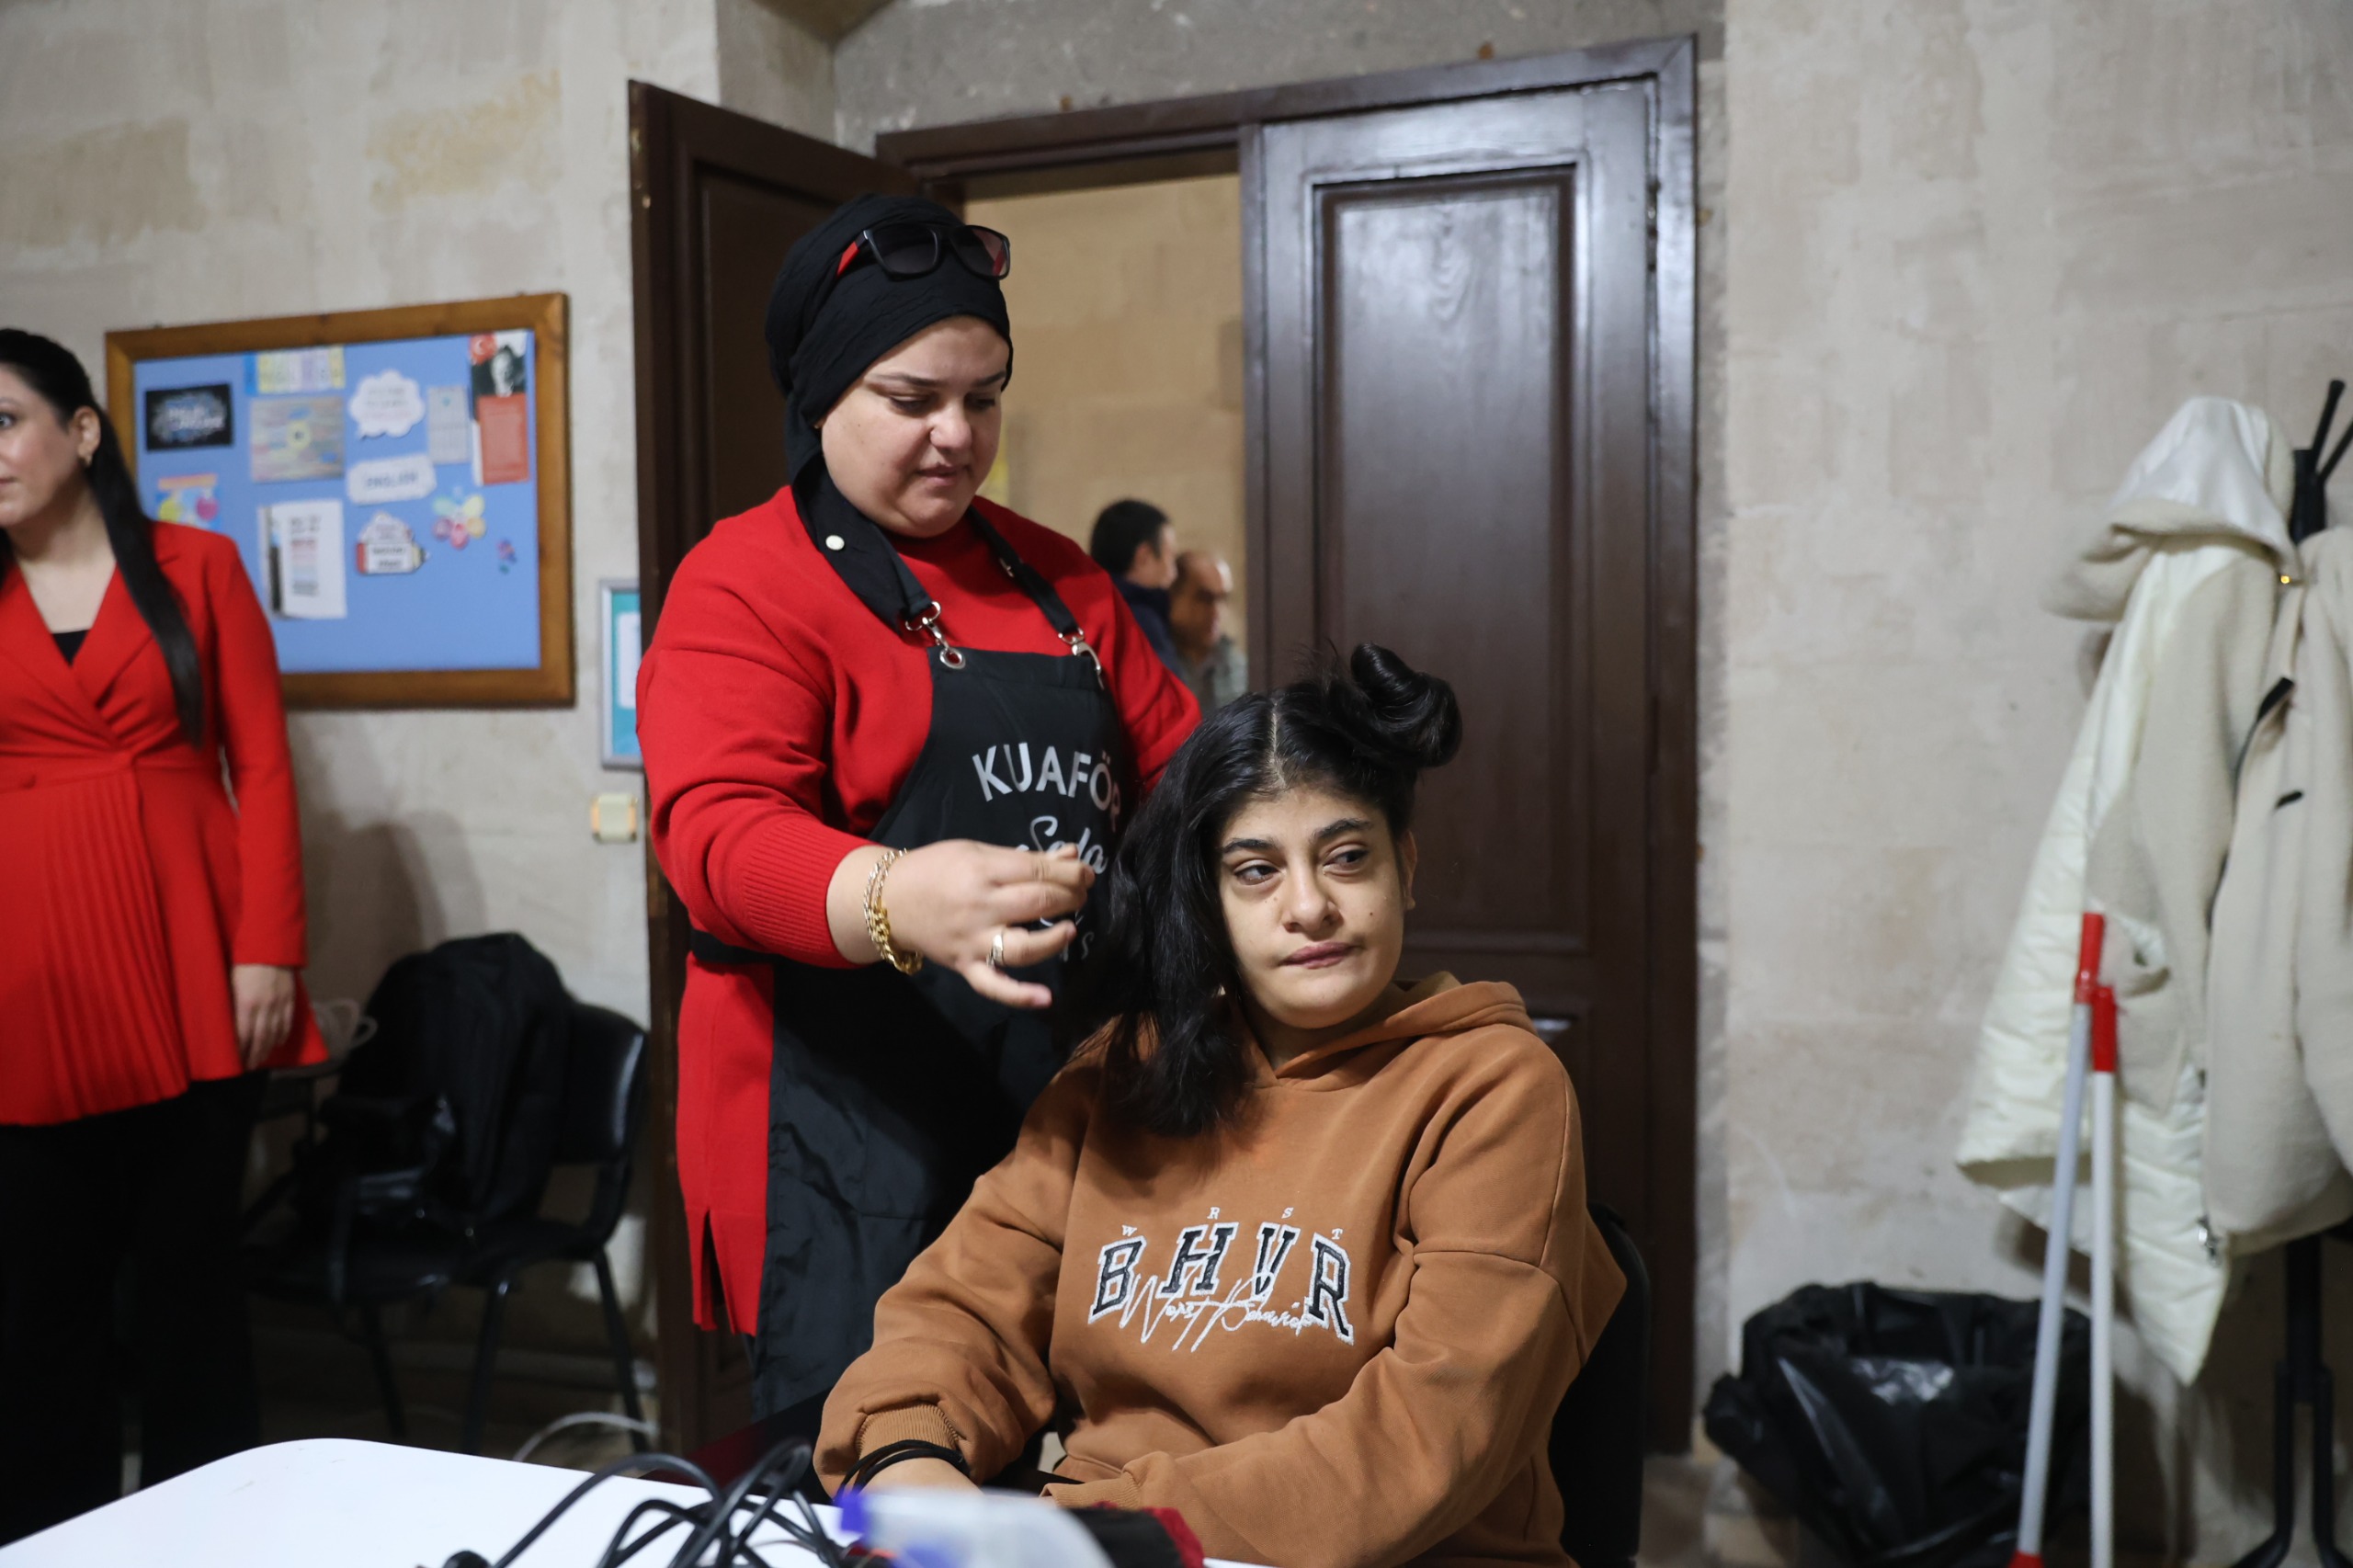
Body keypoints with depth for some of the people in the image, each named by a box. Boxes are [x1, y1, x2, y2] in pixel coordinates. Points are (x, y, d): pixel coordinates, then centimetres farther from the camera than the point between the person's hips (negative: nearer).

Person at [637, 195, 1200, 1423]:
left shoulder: (1057, 578, 16)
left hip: (1070, 1105, 6)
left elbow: (1175, 766, 19)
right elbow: (718, 831, -19)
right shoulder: (744, 586, -4)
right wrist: (895, 900, -39)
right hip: (854, 1133, -5)